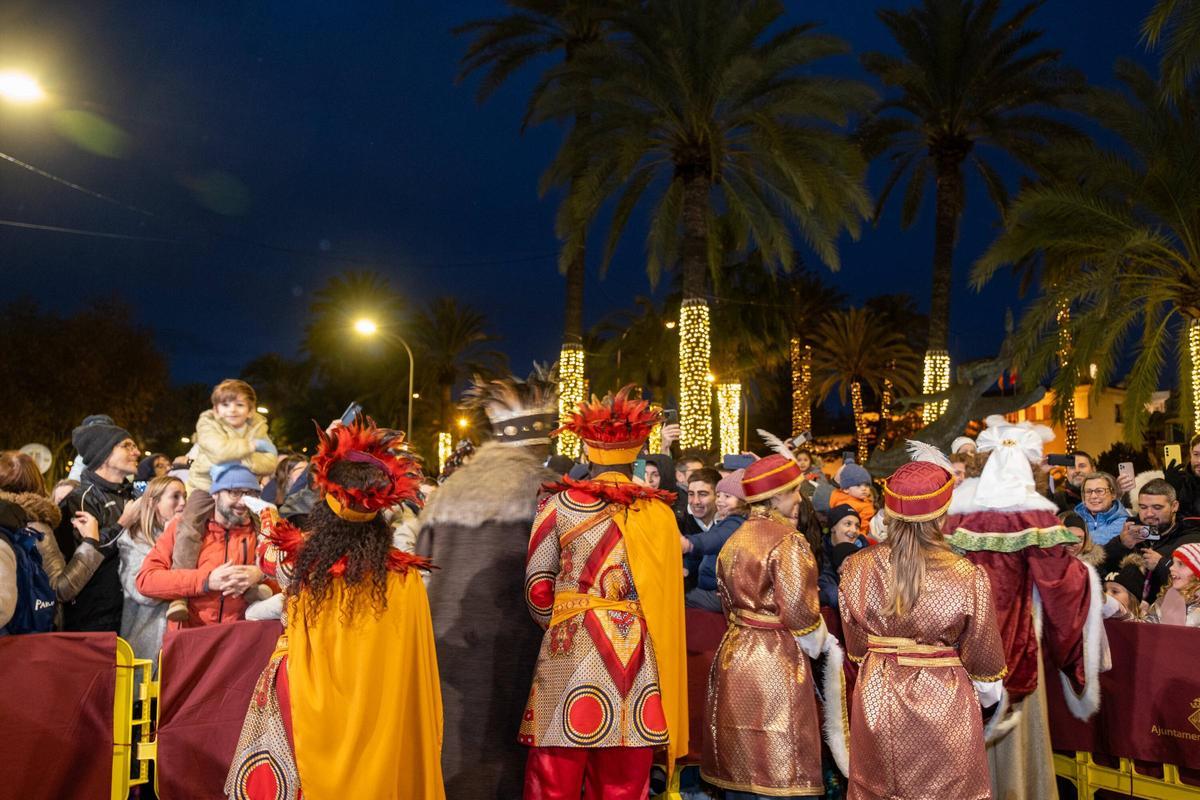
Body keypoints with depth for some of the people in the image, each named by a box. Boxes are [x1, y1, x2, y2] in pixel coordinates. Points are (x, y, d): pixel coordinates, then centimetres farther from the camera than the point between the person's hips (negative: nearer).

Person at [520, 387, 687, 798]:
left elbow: (538, 589, -2)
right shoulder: (660, 511, 4)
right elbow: (666, 592, 4)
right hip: (637, 653, 2)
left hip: (571, 648, -2)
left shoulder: (561, 503, -1)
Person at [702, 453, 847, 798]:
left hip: (734, 655, 8)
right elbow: (798, 612, -16)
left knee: (740, 769, 15)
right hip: (774, 661, -8)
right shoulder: (788, 541, -14)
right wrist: (820, 641, 1)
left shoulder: (735, 540, 10)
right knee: (776, 771, 0)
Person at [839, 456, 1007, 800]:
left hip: (875, 700, 3)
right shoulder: (969, 577, -19)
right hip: (944, 704, -2)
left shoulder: (856, 568, -11)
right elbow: (982, 658, -5)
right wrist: (993, 693, 16)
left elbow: (856, 648, 3)